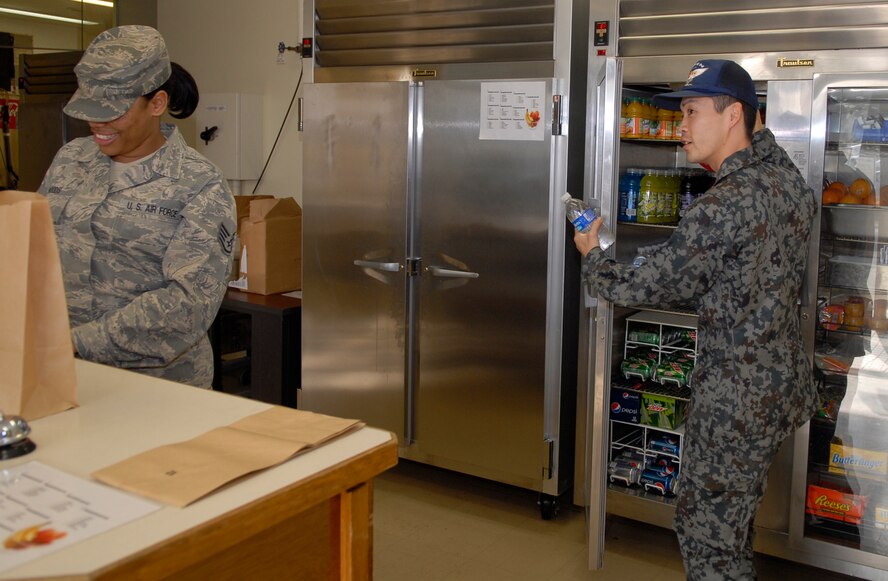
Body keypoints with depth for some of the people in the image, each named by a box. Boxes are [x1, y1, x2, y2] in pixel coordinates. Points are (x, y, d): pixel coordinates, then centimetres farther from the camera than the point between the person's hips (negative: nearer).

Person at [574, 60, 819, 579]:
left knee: (705, 529, 5)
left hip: (738, 396, -9)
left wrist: (594, 258, 2)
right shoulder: (787, 176, 3)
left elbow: (650, 288, -17)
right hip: (783, 379, 9)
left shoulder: (724, 206, -24)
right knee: (730, 514, 24)